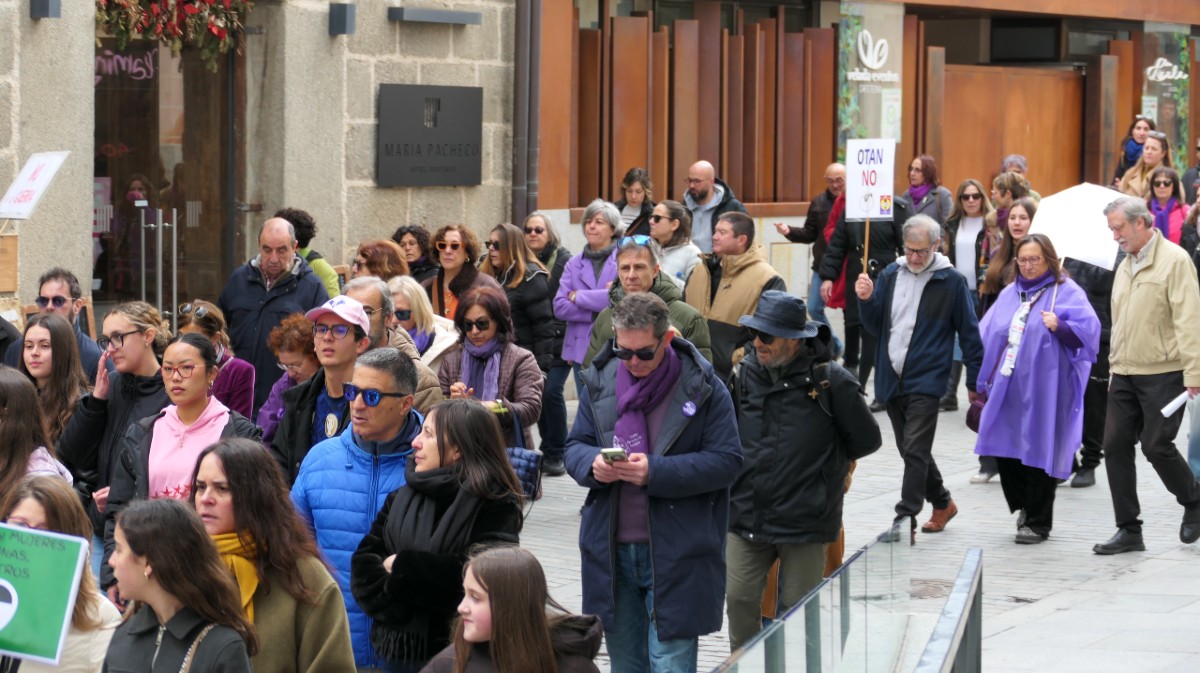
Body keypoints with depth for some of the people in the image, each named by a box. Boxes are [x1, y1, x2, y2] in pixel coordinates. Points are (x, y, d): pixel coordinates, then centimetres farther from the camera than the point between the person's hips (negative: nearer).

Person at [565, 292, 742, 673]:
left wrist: (656, 471, -22)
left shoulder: (703, 388, -6)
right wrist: (592, 464, -14)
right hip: (611, 552, 5)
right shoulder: (599, 381, 6)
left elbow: (726, 461, -9)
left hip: (675, 554, -4)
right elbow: (575, 446, 11)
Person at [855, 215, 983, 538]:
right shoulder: (891, 275, 8)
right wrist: (866, 301, -8)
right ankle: (942, 504, 34)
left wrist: (975, 381, 0)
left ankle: (905, 520, -11)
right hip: (891, 379, 6)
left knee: (915, 452, -12)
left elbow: (969, 334, 0)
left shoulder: (951, 282, -4)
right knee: (911, 451, 16)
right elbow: (875, 326, 12)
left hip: (926, 381, -6)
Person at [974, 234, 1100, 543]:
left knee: (1037, 456, -3)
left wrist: (1060, 327, -33)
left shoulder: (1067, 293, -1)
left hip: (1043, 391, -6)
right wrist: (984, 379, 15)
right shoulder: (1010, 294, 18)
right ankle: (1025, 508, 24)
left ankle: (1037, 522, 8)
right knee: (1005, 451, 5)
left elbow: (1088, 330, -14)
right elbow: (987, 334, 21)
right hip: (1007, 389, 6)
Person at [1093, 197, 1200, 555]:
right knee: (1115, 445, 2)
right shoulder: (1125, 267, 15)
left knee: (1156, 445, -8)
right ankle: (1128, 530, 9)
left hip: (1162, 373, -8)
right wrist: (1114, 366, 17)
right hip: (1125, 374, 8)